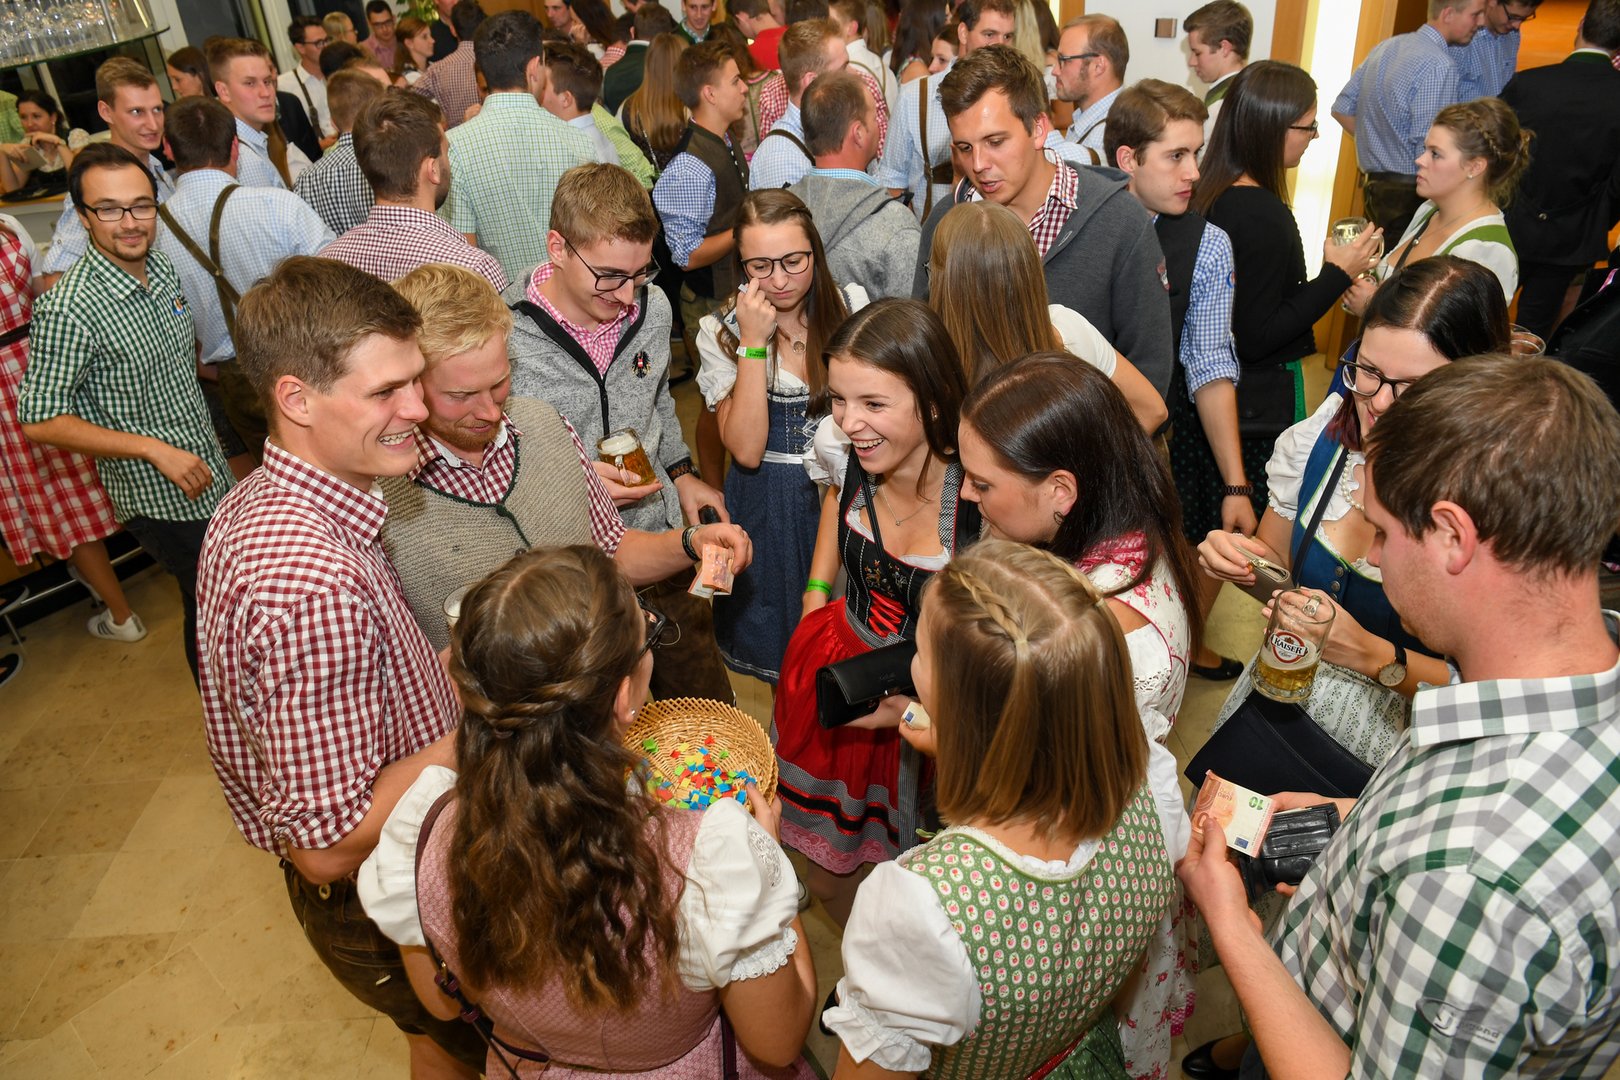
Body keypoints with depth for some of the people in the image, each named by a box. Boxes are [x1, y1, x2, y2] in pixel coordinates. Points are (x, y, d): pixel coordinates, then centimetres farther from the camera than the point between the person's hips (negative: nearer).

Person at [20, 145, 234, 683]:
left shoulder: (162, 269, 0)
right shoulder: (67, 309, -23)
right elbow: (40, 421, -21)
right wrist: (154, 448, -23)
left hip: (212, 475, 7)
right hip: (160, 499, -7)